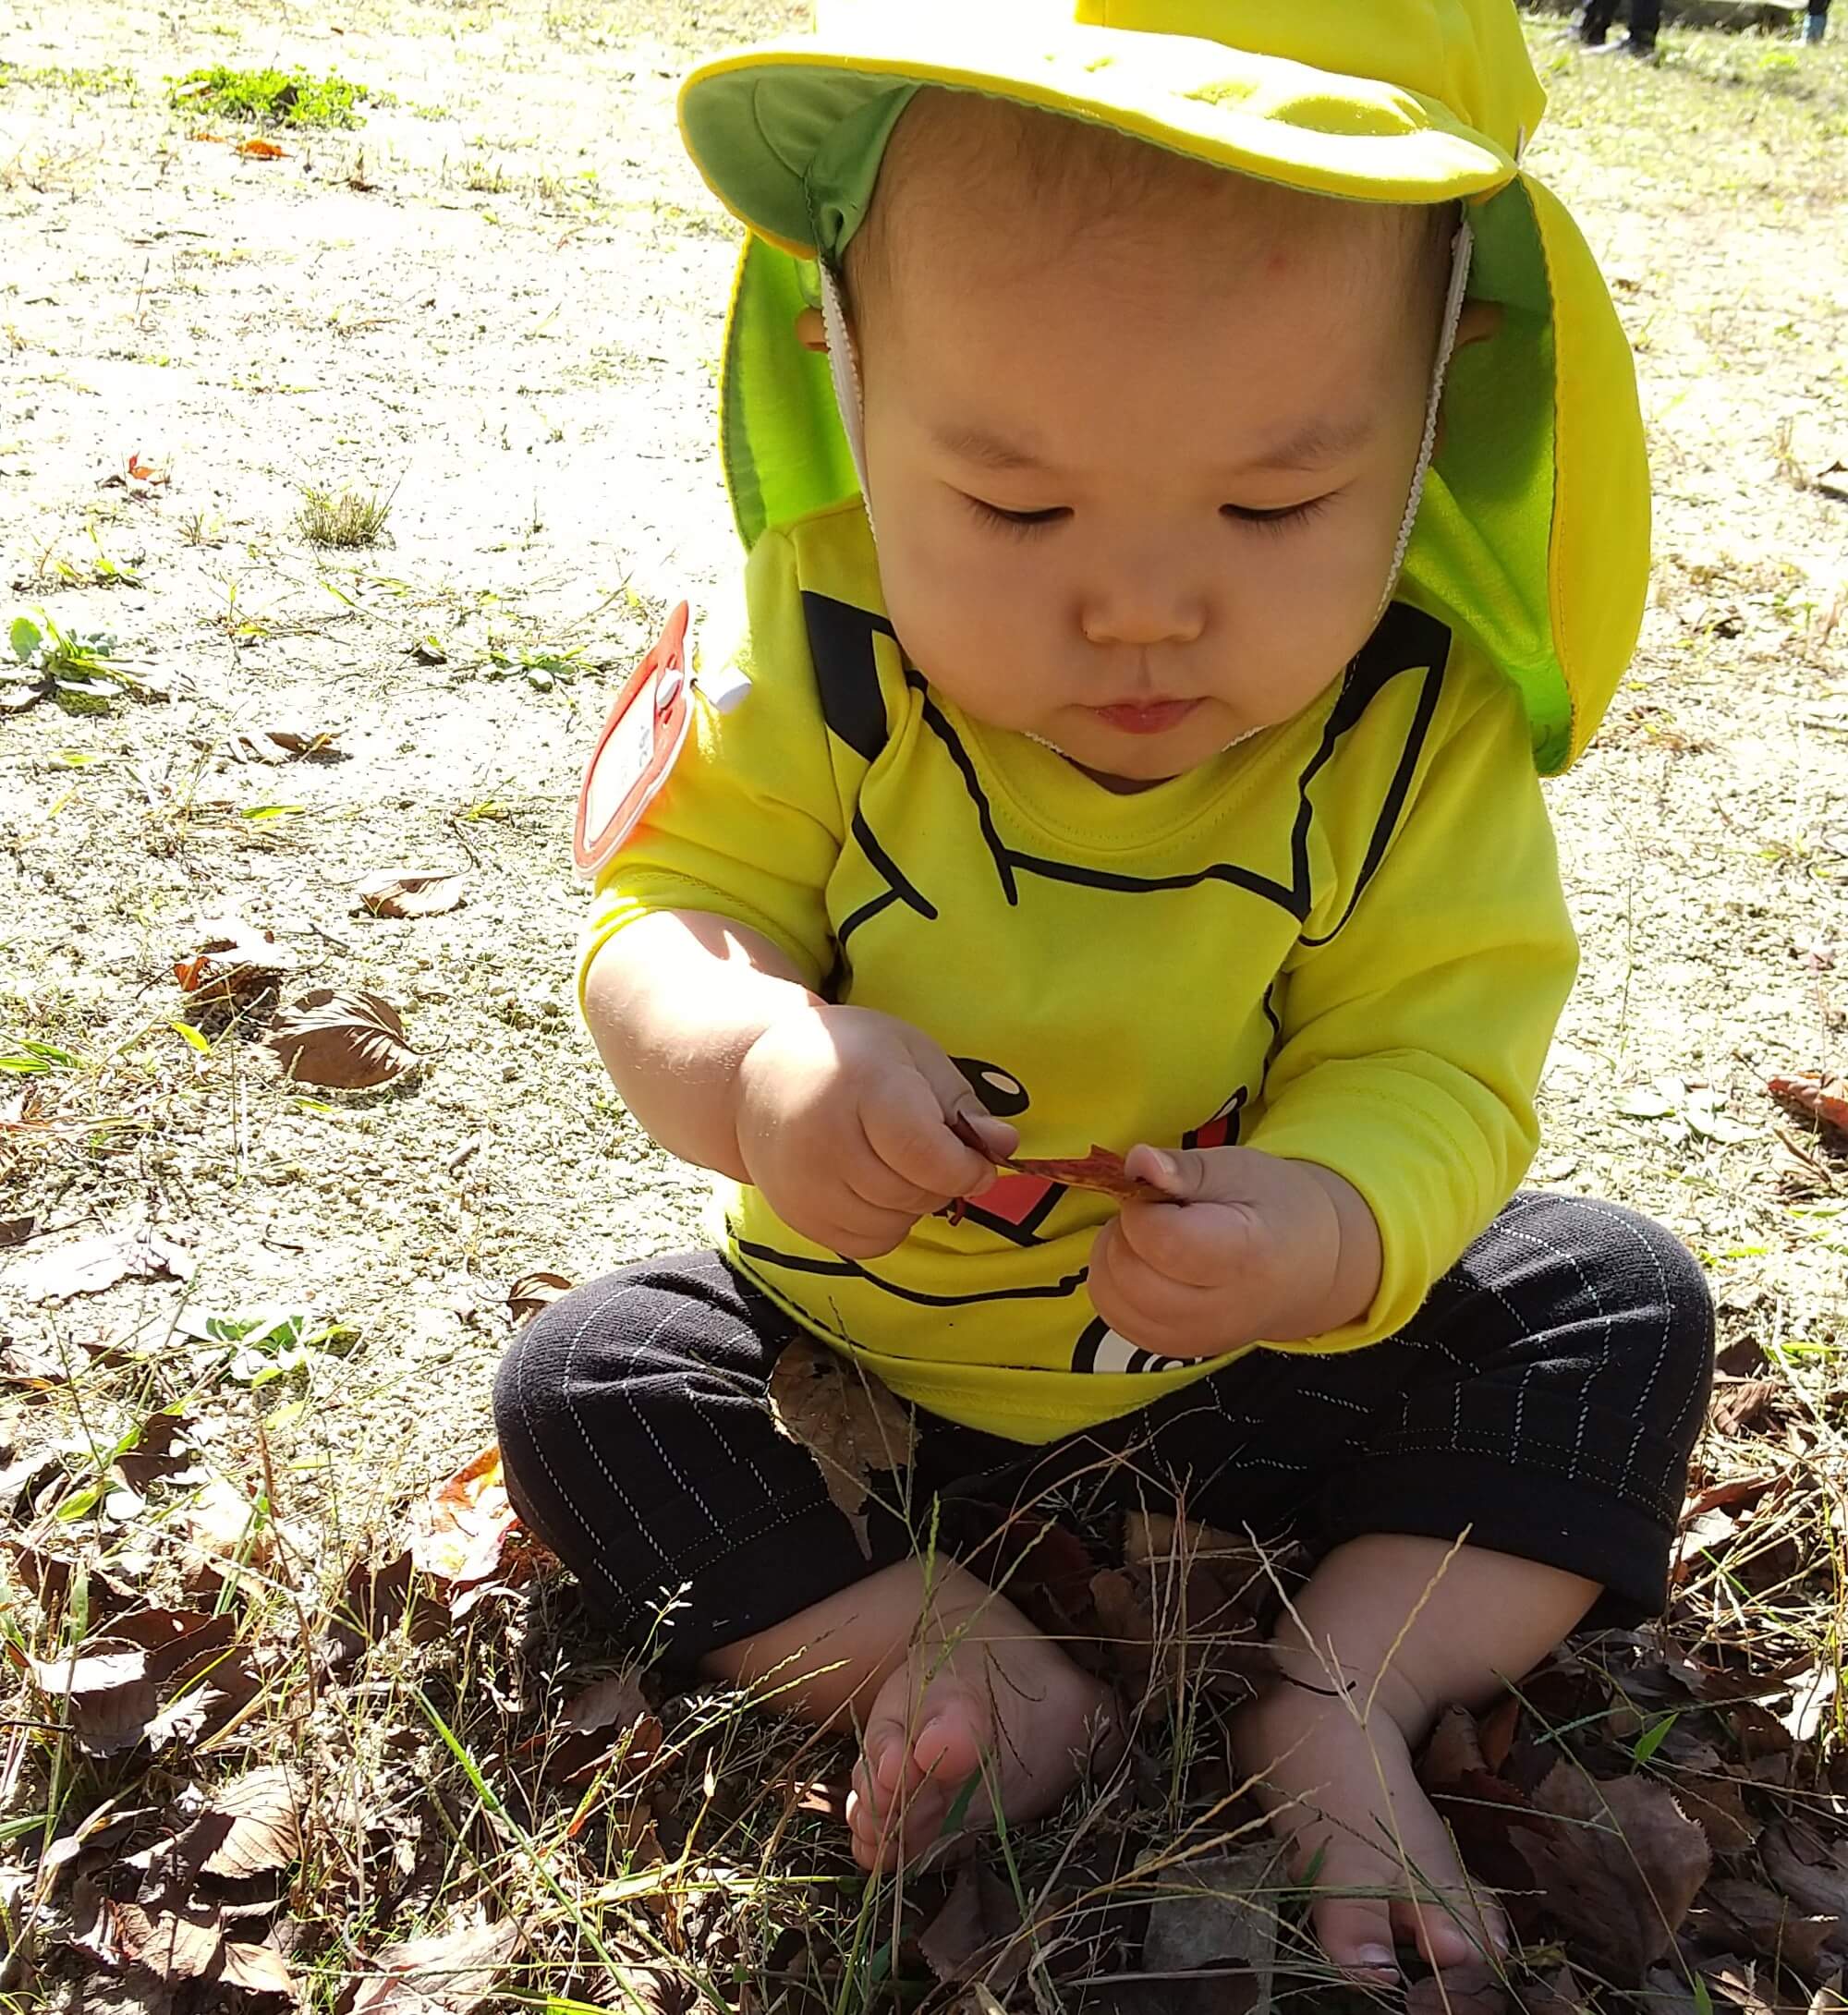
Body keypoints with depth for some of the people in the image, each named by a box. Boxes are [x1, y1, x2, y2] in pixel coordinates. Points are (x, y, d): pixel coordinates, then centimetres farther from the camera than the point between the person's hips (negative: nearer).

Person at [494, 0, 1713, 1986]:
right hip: (867, 1358, 1)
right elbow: (664, 922, -17)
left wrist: (1333, 1224, -44)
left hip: (1268, 1369, 0)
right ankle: (970, 1663, -18)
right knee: (578, 1381, -16)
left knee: (1619, 1300, -12)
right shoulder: (834, 664, -20)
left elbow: (1437, 1061, -20)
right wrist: (757, 1064, -42)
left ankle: (1351, 1701, -14)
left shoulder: (1426, 731, -20)